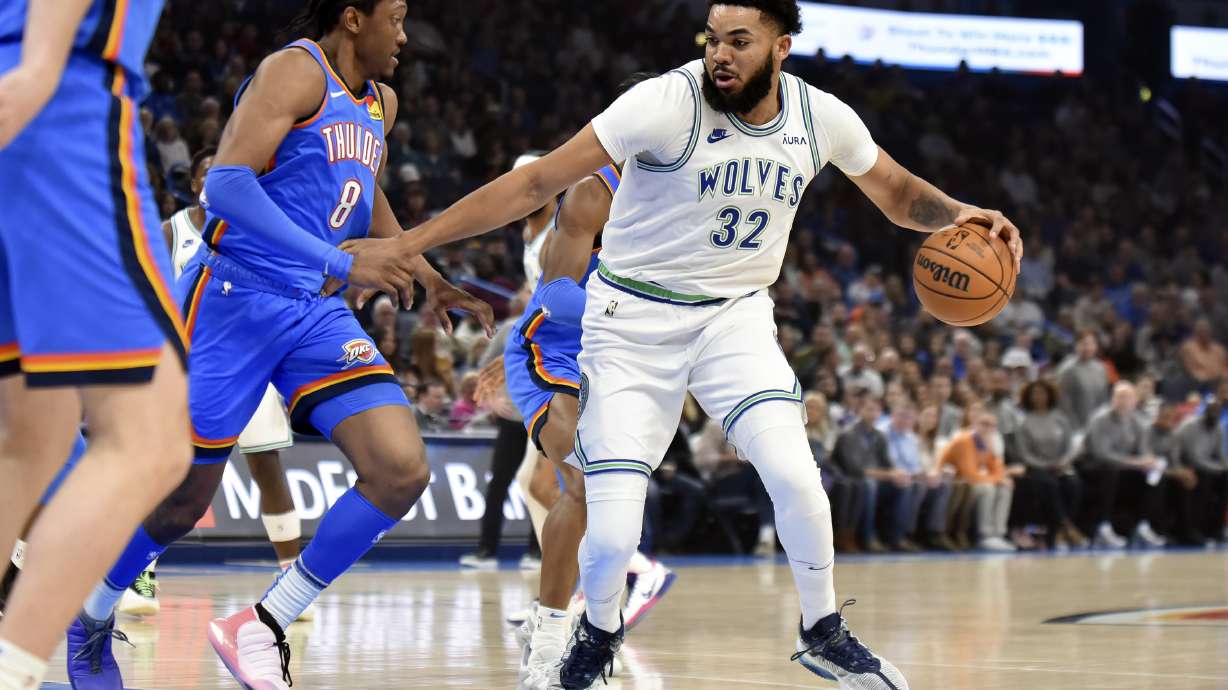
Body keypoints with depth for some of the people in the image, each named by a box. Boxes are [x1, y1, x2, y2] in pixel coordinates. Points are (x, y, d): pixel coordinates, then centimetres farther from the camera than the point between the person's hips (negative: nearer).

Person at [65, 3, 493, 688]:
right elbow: (225, 185, -24)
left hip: (318, 312, 7)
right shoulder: (295, 72, -11)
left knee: (403, 471, -13)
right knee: (182, 501, 2)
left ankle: (264, 626, -5)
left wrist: (426, 277, 30)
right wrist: (340, 262, -28)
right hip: (234, 300, -7)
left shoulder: (380, 103, 16)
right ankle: (91, 621, 30)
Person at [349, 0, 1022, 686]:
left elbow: (900, 193, 13)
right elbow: (539, 181, -20)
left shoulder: (821, 116, -6)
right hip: (635, 320, -3)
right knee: (612, 538, -13)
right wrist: (411, 242, -23)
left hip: (736, 317, 3)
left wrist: (958, 213, -10)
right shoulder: (668, 102, -21)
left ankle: (823, 632, 4)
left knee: (795, 473, -22)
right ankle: (598, 635, 22)